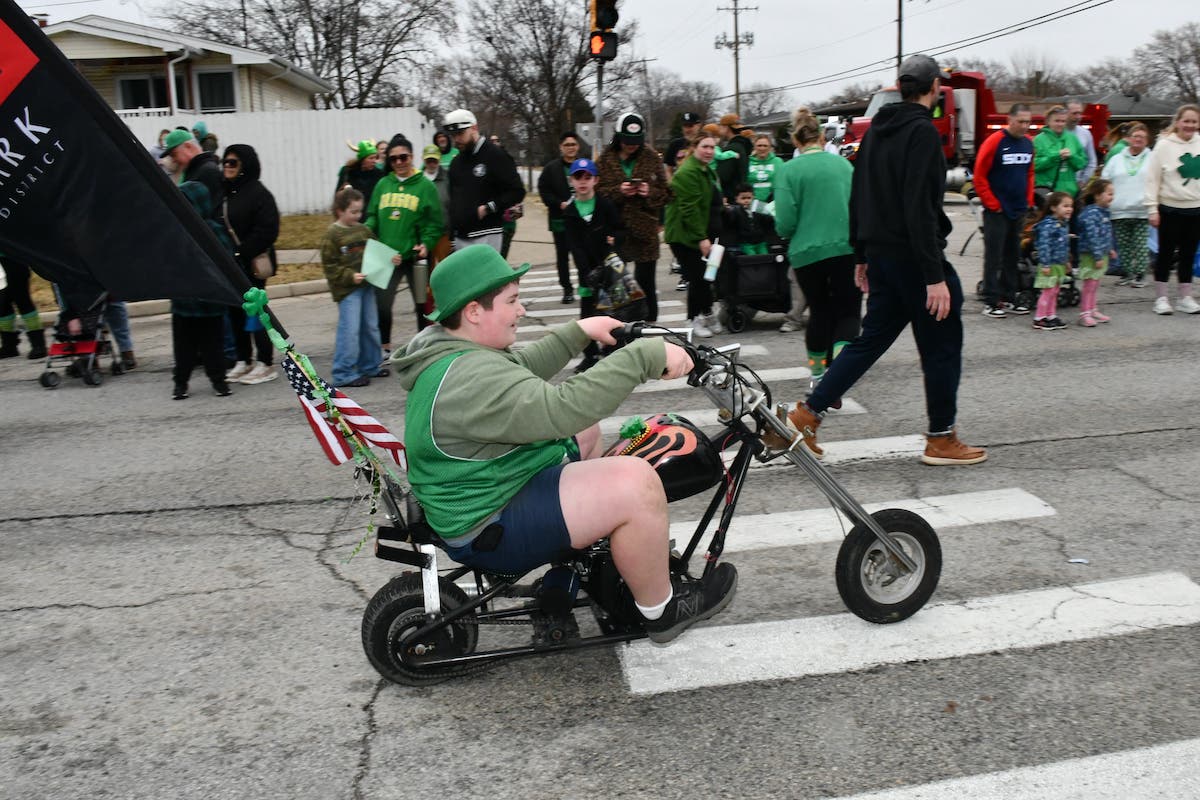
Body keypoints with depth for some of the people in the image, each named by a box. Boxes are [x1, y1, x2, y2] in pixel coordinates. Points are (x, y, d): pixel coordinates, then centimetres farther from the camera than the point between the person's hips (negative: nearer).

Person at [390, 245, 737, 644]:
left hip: (490, 489, 11)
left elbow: (522, 370, 19)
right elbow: (562, 408, -38)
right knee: (636, 481, -24)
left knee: (585, 429, 25)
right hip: (489, 531, -11)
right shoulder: (471, 379, -29)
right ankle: (661, 610, -3)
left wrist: (579, 331, 11)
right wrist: (648, 355, -33)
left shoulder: (448, 348, 4)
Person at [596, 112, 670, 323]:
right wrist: (618, 191, -17)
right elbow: (598, 191, -1)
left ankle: (649, 324, 16)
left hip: (645, 229, 0)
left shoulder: (652, 157, 5)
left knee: (646, 283, 4)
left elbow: (666, 192, 7)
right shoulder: (606, 159, 3)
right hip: (615, 228, 0)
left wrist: (650, 192, -13)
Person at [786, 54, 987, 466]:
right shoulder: (922, 131, -15)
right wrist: (935, 276, -23)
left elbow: (858, 197, 16)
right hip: (912, 255, -8)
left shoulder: (876, 130, 12)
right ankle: (941, 439, 13)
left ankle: (808, 413, 10)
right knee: (942, 343, 5)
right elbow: (920, 209, -22)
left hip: (881, 252, 8)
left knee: (872, 338, 15)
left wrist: (862, 256, 22)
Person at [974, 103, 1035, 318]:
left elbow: (1030, 173, 18)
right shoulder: (994, 142, -11)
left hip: (1019, 211, 7)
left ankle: (1009, 299, 20)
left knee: (1013, 256, 12)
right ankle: (991, 302, 1)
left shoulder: (1028, 143, 8)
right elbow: (979, 176, -11)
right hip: (997, 211, -6)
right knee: (994, 256, -4)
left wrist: (1029, 200, 9)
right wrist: (992, 204, -11)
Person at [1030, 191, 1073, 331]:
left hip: (1060, 264, 9)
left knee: (1054, 292, 15)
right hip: (1050, 265, -9)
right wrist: (1045, 264, -25)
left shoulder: (1064, 224, 11)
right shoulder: (1048, 225, -19)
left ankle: (1051, 316, 24)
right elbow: (1044, 245, -23)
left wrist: (1066, 262, 25)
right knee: (1048, 292, -4)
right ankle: (1039, 319, 3)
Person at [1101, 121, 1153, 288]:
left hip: (1142, 211, -2)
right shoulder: (1116, 159, 10)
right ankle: (1126, 273, 18)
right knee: (1123, 246, 8)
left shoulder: (1152, 159, 4)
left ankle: (1140, 274, 7)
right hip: (1119, 211, 2)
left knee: (1140, 245, -1)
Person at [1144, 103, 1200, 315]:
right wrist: (1152, 208, -10)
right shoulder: (1164, 145, -7)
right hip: (1170, 209, -4)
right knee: (1166, 253, 4)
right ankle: (1161, 298, 13)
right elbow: (1152, 178, -7)